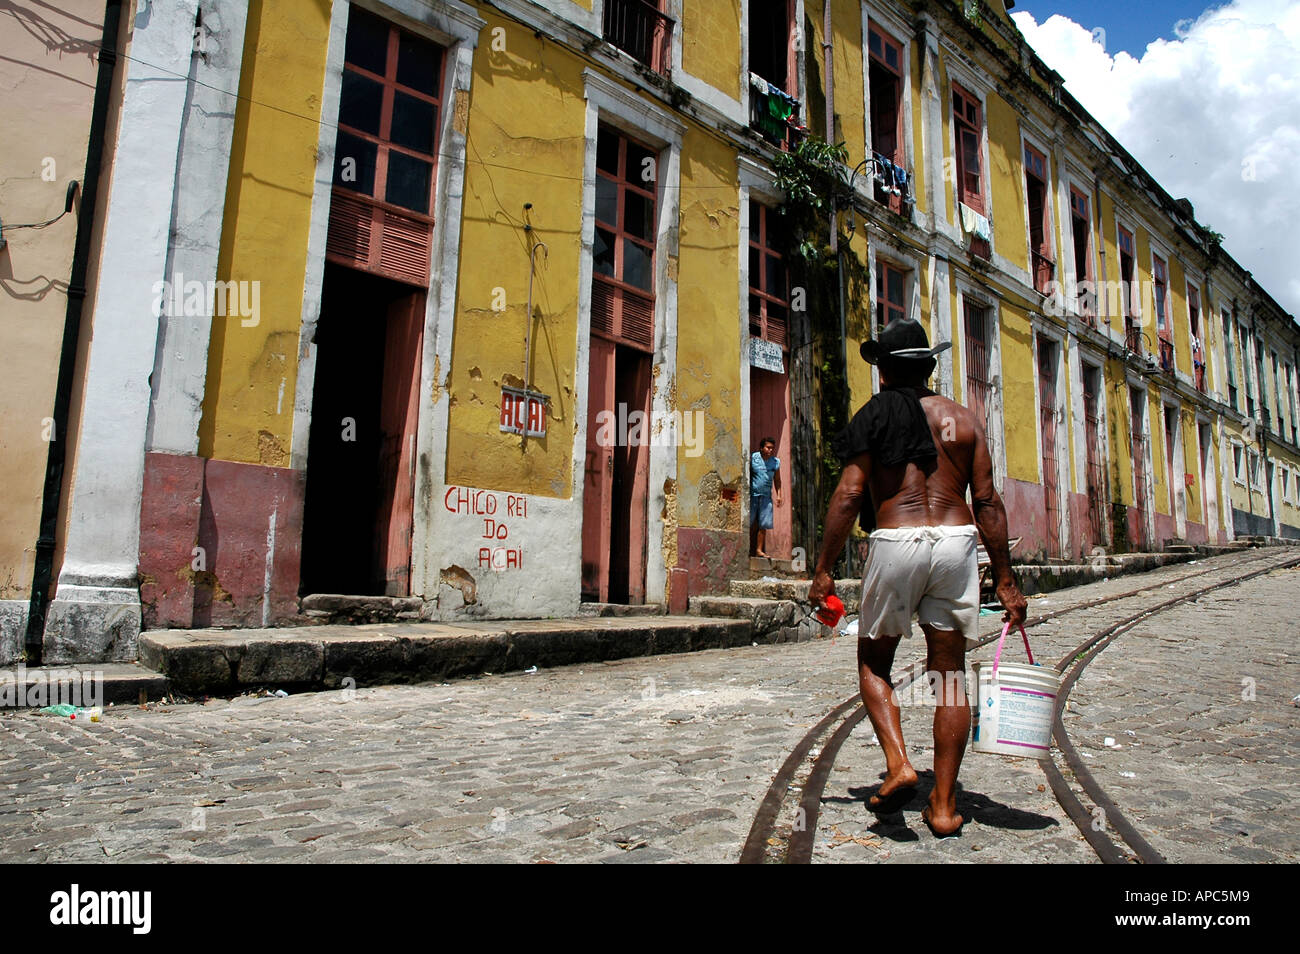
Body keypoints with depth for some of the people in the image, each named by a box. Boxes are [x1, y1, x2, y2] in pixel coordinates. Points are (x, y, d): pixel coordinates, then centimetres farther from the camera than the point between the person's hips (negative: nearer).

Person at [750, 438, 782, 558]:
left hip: (766, 496, 4)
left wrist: (778, 495, 11)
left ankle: (759, 550, 11)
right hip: (752, 495, -4)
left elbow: (777, 480, 19)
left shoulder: (775, 461, 9)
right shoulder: (752, 458, -4)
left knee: (763, 525, 4)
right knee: (748, 523, -5)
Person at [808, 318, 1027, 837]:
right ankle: (943, 805, 13)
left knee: (874, 663, 15)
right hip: (956, 542, 3)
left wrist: (823, 570, -3)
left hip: (895, 543, -3)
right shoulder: (964, 419, 12)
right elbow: (987, 502, 6)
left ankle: (897, 763, -3)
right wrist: (1005, 580, 10)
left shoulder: (873, 415, 4)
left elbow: (849, 495, -6)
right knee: (949, 672, 9)